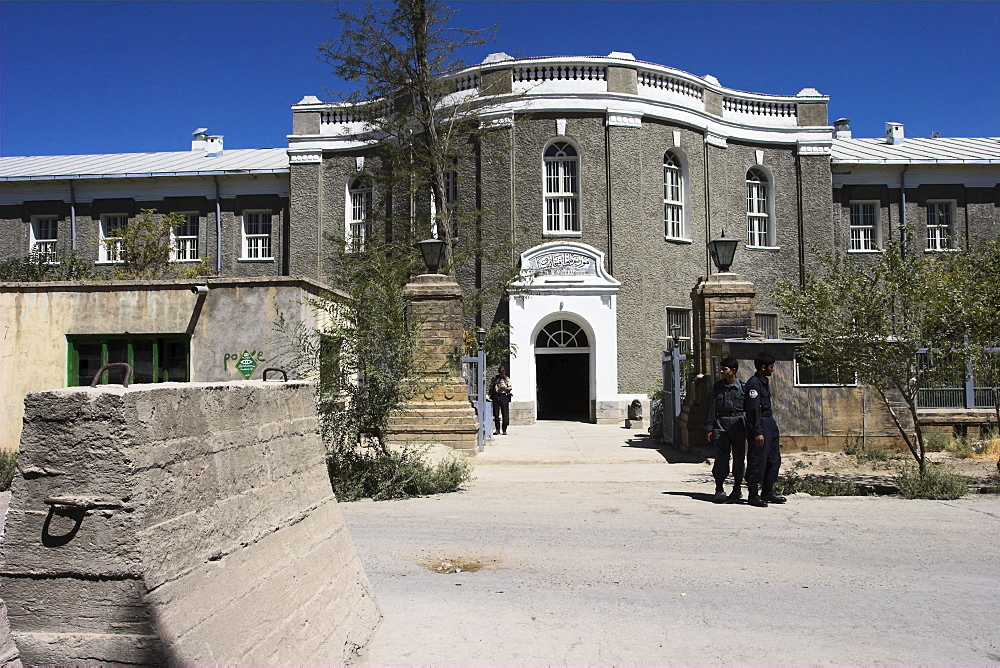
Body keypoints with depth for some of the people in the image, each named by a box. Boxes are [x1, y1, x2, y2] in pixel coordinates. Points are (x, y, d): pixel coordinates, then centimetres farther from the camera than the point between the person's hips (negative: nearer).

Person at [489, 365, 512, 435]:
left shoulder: (507, 379, 9)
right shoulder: (495, 378, 12)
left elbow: (510, 387, 6)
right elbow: (491, 387, 16)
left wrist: (505, 388, -14)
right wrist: (490, 395, 7)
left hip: (504, 396, -1)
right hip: (495, 396, 1)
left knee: (505, 414, -3)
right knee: (496, 413, 2)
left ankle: (504, 430, 3)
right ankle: (497, 429, 10)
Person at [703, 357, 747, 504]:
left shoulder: (742, 386, 1)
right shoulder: (718, 386, 6)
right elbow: (712, 407, 6)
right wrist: (709, 428, 2)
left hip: (739, 423, 0)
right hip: (721, 423, 1)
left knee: (739, 456, 5)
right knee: (721, 455, -6)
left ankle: (737, 489, 18)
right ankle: (719, 489, 0)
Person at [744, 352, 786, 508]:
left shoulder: (764, 382, 16)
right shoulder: (754, 384, -15)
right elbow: (753, 410, -19)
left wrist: (771, 424, 22)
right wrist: (757, 432, -23)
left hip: (769, 424, 10)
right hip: (759, 424, -10)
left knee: (773, 459, 13)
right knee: (757, 460, -5)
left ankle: (768, 492, 23)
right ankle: (753, 495, 3)